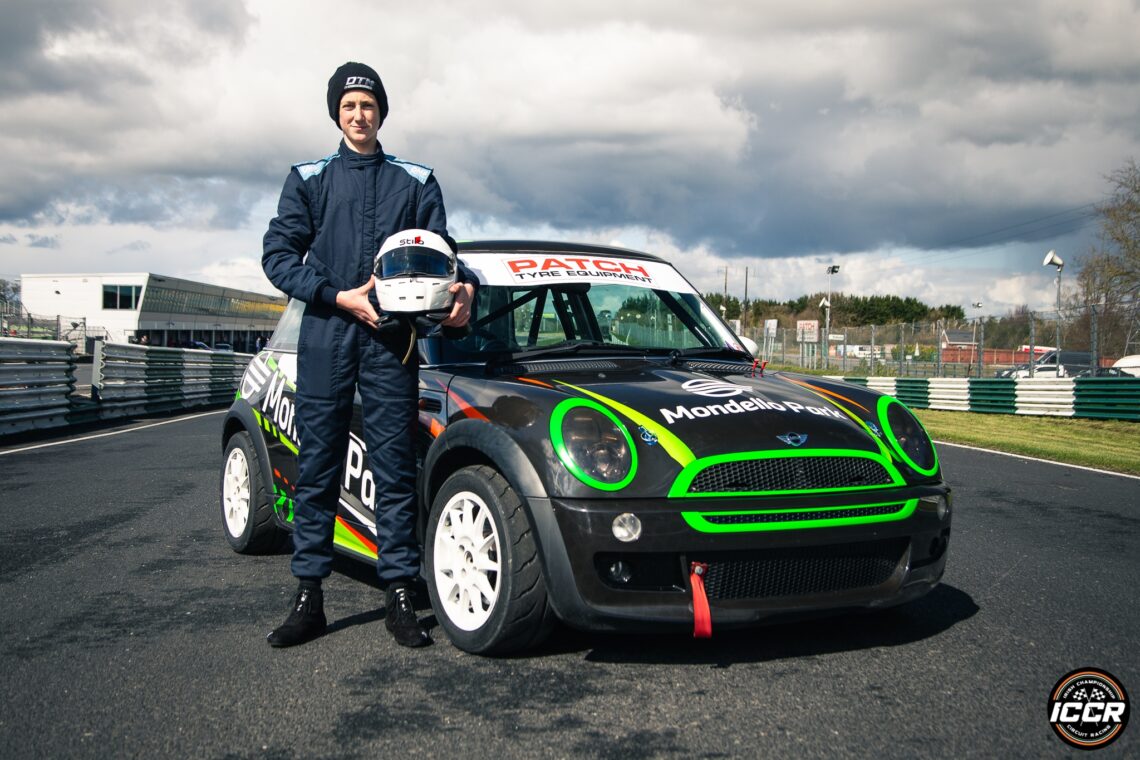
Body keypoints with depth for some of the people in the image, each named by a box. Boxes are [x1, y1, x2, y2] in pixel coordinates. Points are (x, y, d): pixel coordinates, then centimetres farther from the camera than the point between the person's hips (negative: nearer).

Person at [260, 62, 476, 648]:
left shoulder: (416, 181, 16)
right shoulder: (309, 179, 14)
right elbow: (278, 254, 5)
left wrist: (462, 286, -13)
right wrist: (340, 297, -8)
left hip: (391, 339, 0)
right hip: (326, 336, 0)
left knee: (395, 467, -2)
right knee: (317, 465, 1)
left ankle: (399, 596, 3)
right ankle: (308, 596, 6)